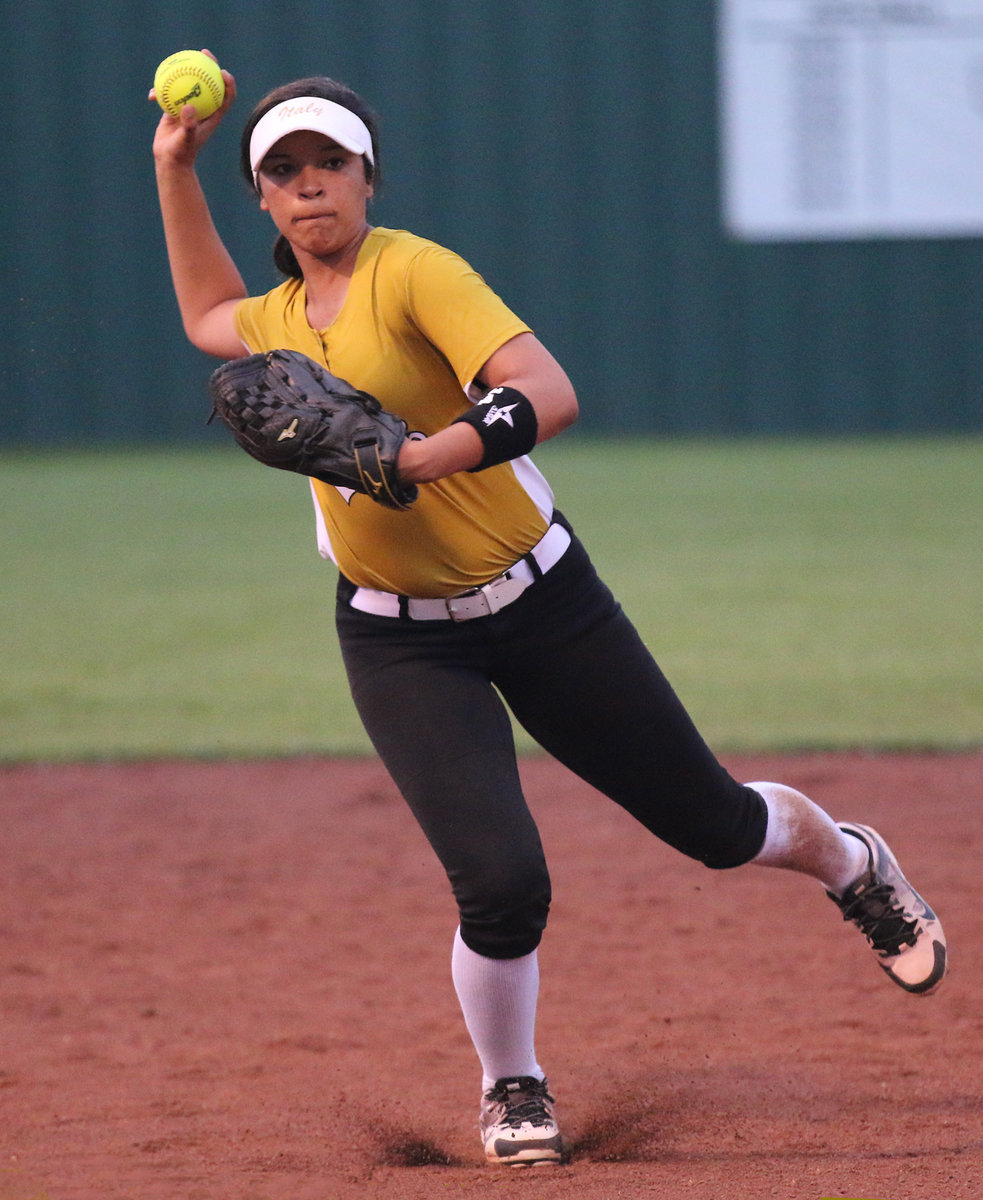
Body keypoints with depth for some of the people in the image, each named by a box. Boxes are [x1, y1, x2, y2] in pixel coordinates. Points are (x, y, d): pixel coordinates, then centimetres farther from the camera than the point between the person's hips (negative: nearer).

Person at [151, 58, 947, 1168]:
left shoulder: (414, 273, -16)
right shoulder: (280, 317, 5)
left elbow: (548, 395, -30)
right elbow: (207, 318, 31)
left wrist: (413, 458, -43)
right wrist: (174, 170, 23)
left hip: (542, 605, -3)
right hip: (401, 644, 3)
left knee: (711, 823, 10)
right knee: (501, 883, -17)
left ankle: (854, 867, 44)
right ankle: (510, 1089, 10)